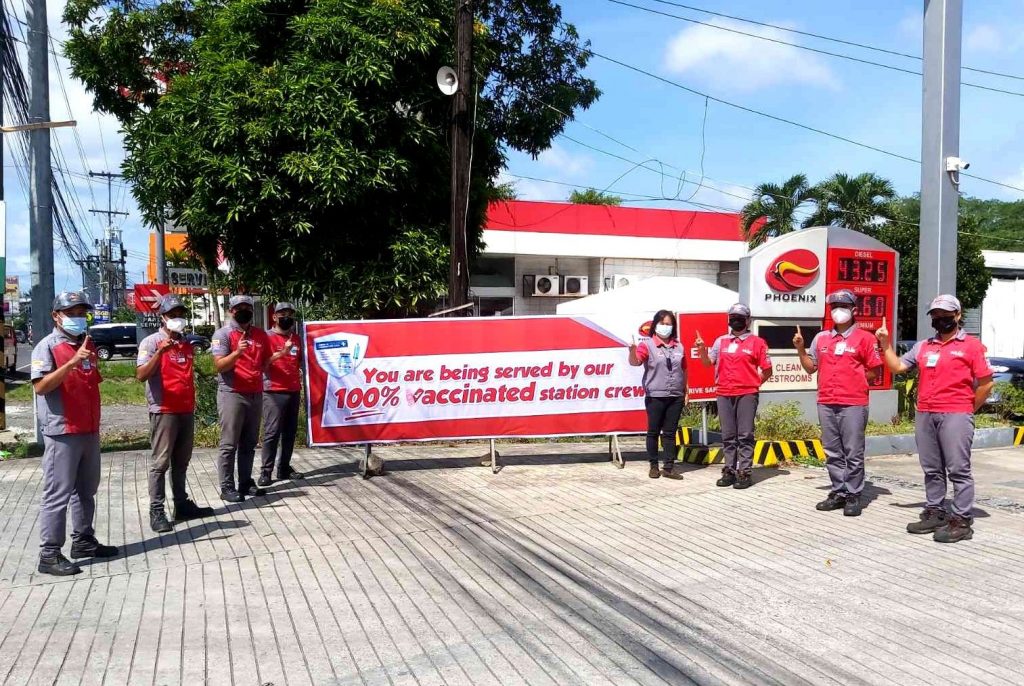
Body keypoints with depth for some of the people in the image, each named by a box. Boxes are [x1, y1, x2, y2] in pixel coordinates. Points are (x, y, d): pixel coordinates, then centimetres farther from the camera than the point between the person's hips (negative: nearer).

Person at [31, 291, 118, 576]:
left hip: (89, 430, 8)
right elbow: (40, 386, -20)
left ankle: (83, 541, 26)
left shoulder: (88, 344, 14)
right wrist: (72, 363, -29)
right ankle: (49, 554, -1)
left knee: (86, 490, 15)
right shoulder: (47, 346, -9)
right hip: (62, 432, -8)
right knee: (57, 494, -5)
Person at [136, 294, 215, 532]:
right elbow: (141, 375, -18)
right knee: (160, 462, -5)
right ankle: (156, 511, -2)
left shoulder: (187, 344, 14)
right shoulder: (151, 342, -6)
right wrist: (160, 352, -29)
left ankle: (182, 504, 20)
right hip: (164, 411, -7)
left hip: (186, 410, 7)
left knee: (181, 462, 13)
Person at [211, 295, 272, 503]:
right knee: (229, 444, -3)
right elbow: (220, 365, -15)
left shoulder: (260, 334, 12)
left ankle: (246, 482, 20)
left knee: (250, 443, 12)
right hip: (232, 394, -6)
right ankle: (227, 487, 1)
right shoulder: (223, 334, -5)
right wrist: (238, 352, -28)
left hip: (256, 394, 6)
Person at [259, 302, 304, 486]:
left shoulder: (296, 338, 15)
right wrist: (282, 352, -24)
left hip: (294, 391, 6)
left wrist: (302, 376, 10)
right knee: (272, 432, -7)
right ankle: (266, 472, -4)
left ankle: (284, 467, 16)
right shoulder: (268, 337, -3)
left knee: (290, 431, 8)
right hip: (274, 392, -6)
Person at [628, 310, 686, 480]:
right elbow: (635, 362, -20)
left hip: (676, 397, 4)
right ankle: (654, 466, 15)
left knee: (670, 433, 7)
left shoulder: (679, 347, 11)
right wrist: (632, 350, -41)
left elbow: (683, 370, 18)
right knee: (653, 432, 4)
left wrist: (685, 391, 16)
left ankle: (668, 468, 11)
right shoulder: (647, 345, -4)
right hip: (655, 397, -4)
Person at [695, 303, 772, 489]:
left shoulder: (757, 342, 1)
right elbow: (708, 362, 7)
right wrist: (702, 349, -10)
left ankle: (744, 473, 0)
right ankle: (729, 471, 15)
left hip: (747, 394, -4)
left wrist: (753, 383, 1)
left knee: (745, 435, -3)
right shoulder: (721, 341, 12)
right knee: (728, 436, 8)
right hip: (724, 395, 4)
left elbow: (767, 370, 4)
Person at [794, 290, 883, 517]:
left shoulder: (864, 338, 1)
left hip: (853, 404, -5)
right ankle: (838, 493, 18)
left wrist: (854, 381, -2)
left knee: (853, 454, -1)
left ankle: (853, 496, 6)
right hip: (826, 404, 5)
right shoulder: (821, 338, 13)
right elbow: (811, 367, 17)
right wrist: (800, 349, 5)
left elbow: (874, 371, 2)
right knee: (833, 453, 10)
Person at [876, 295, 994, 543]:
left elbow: (985, 383, -1)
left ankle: (961, 521, 0)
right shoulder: (922, 346, 16)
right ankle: (934, 513, 20)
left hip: (955, 416, -5)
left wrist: (968, 410, 1)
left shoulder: (971, 345, 1)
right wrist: (886, 344, 1)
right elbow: (897, 367, 11)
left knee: (958, 470, -4)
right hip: (924, 415, 6)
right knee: (931, 469, 11)